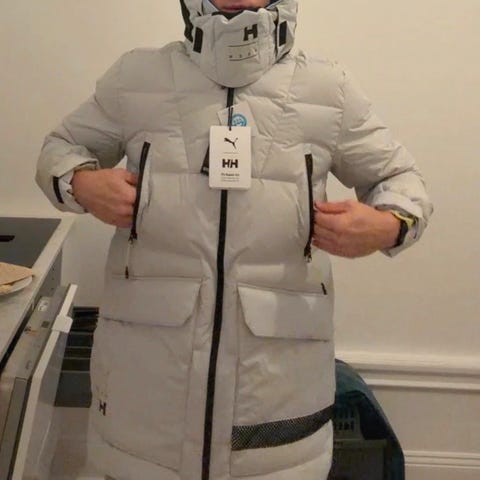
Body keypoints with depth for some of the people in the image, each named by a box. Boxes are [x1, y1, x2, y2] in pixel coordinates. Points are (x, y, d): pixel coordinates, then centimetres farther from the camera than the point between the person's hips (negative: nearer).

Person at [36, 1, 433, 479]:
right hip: (149, 346, 1)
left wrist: (387, 225, -10)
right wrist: (81, 184, -5)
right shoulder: (136, 76, 6)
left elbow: (399, 177, 13)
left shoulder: (328, 90, 4)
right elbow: (61, 147, 18)